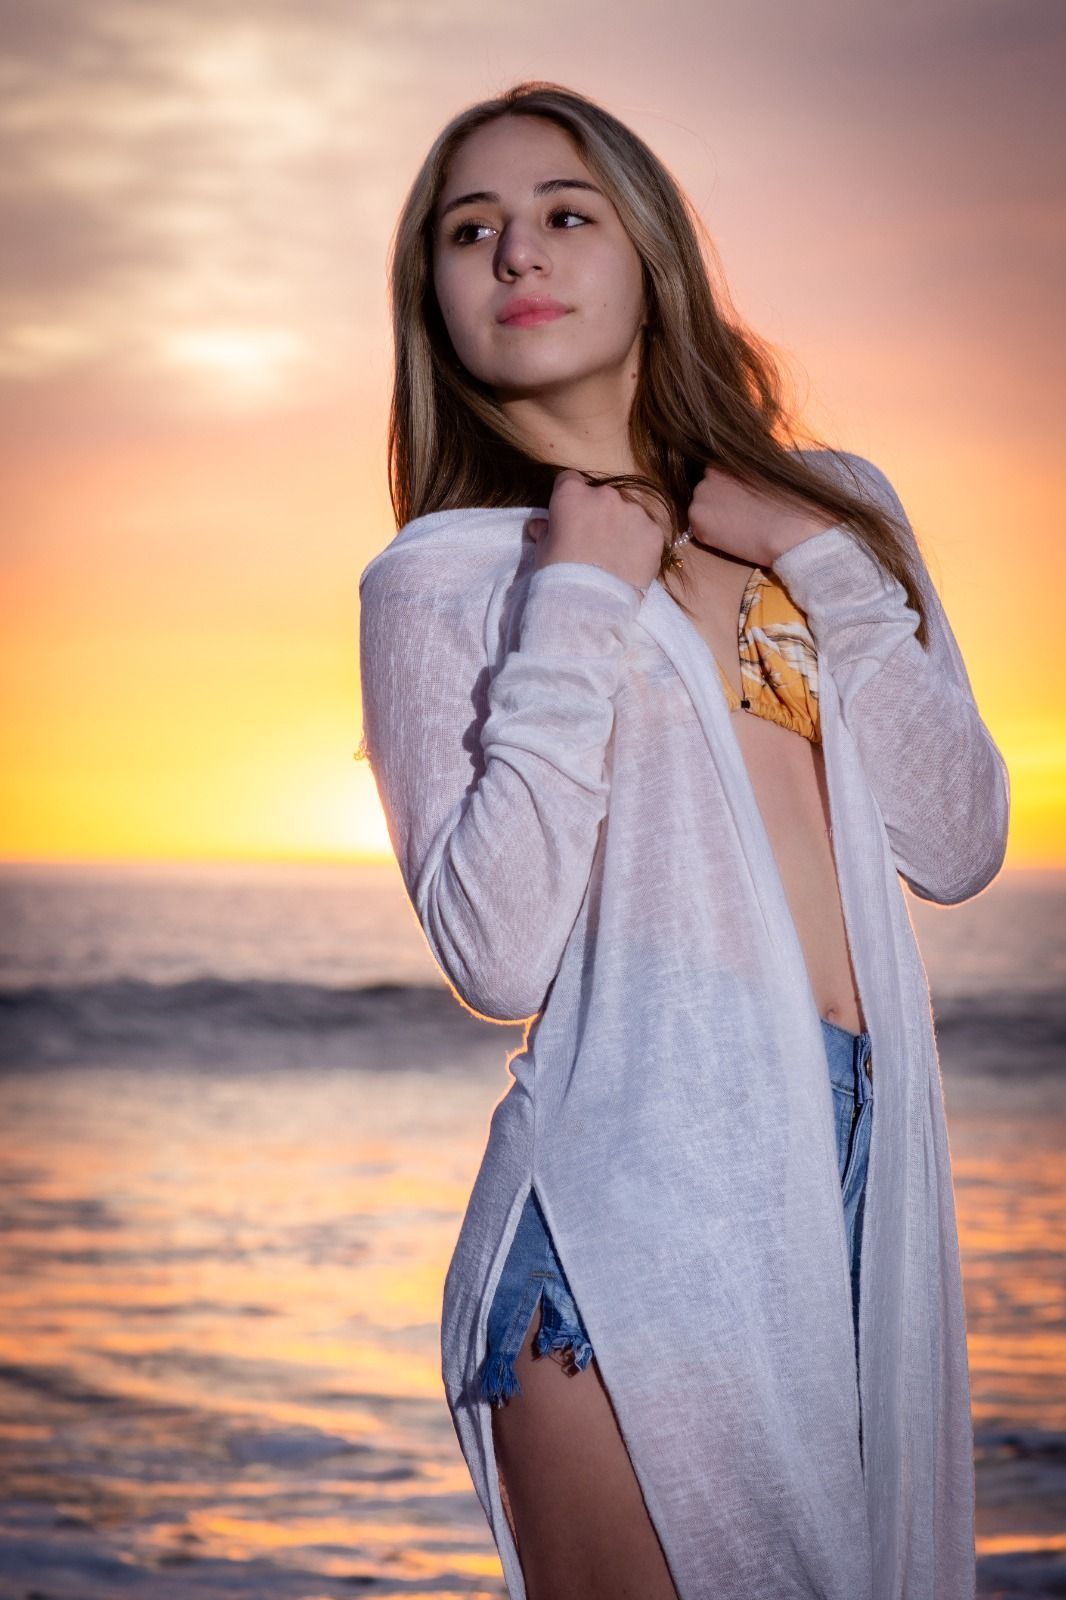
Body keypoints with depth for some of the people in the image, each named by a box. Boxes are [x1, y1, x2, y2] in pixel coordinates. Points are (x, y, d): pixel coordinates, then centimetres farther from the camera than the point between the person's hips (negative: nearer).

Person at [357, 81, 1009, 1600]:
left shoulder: (837, 506, 12)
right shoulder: (438, 575, 0)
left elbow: (960, 845, 4)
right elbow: (496, 957, -12)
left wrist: (829, 569, -3)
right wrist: (579, 605, -11)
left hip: (871, 1172, 4)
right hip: (638, 1183, -4)